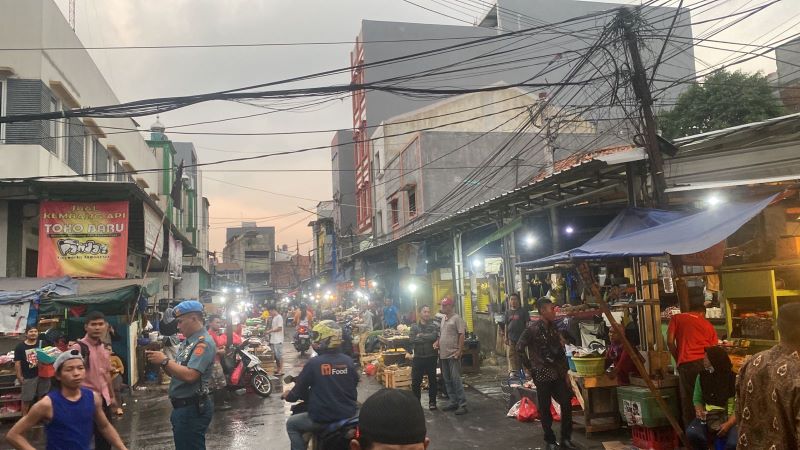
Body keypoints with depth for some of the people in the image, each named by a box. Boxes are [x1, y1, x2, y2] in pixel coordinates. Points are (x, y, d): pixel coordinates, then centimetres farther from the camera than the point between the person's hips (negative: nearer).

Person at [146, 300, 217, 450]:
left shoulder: (204, 342, -18)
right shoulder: (187, 341, 13)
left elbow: (189, 375, -27)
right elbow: (176, 371, 13)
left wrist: (165, 360, -19)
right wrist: (161, 361, -3)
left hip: (193, 409, -10)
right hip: (181, 406, 10)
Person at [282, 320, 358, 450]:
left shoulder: (313, 363, -14)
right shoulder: (348, 361, -2)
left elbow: (300, 389, -3)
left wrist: (288, 396, 19)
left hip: (323, 419, -4)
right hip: (349, 415, 5)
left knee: (291, 424, 19)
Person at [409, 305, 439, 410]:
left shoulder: (434, 326, 2)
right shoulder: (414, 326, 7)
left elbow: (434, 336, -17)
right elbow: (411, 339, -9)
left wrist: (420, 335, -9)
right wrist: (427, 338, -12)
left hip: (431, 357, -1)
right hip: (418, 357, 1)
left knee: (432, 381, 7)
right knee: (415, 381, 4)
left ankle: (432, 402, 18)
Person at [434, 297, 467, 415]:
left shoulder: (457, 318, -9)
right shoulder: (443, 319, 16)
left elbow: (462, 335, -14)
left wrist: (459, 351, -19)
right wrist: (437, 342, 7)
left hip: (453, 355, -9)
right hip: (443, 354, 9)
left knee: (456, 380, -9)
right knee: (447, 381, 12)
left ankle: (462, 404, -4)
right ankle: (453, 402, 21)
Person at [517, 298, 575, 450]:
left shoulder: (553, 327, 8)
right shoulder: (533, 328, -13)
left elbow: (560, 350, 13)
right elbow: (520, 347, -13)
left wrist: (565, 370, 11)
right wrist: (529, 366, -9)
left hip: (558, 373, 6)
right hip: (542, 374, -6)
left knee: (567, 403, 4)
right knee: (545, 409, 4)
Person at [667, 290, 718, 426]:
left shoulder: (677, 318, 11)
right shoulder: (708, 325, 18)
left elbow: (670, 341, 2)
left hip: (687, 364, -3)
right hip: (707, 363, 3)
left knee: (688, 401, 3)